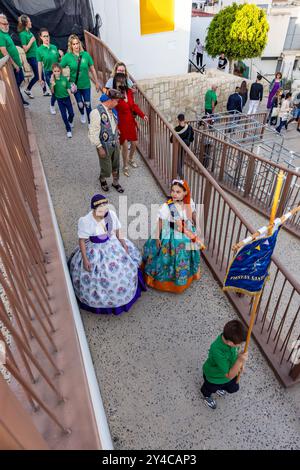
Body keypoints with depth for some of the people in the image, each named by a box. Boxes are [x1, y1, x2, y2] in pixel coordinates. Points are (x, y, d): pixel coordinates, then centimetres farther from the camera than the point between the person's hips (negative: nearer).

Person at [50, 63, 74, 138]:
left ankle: (70, 122, 41)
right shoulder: (52, 80, -10)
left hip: (67, 98, 1)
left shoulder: (64, 78, -9)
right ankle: (68, 130, 15)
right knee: (64, 116, 2)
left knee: (71, 113, 6)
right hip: (60, 100, -1)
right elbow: (52, 92, -10)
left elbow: (68, 88, 0)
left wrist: (71, 97, 0)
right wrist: (52, 85, -27)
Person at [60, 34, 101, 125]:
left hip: (86, 84, 0)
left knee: (87, 104, 3)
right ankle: (82, 115, 45)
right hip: (75, 85, 0)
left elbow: (92, 70, -1)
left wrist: (97, 83, 2)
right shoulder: (67, 56, -11)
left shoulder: (86, 55, -8)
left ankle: (90, 122, 20)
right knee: (80, 104, 11)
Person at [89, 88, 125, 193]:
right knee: (107, 168, 9)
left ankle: (115, 182, 43)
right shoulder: (97, 112, -24)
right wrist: (99, 147, -20)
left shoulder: (112, 110, 0)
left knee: (116, 166, 20)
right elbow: (93, 133, -22)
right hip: (105, 146, -6)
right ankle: (102, 179, 42)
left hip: (115, 144, 7)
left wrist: (117, 139, 16)